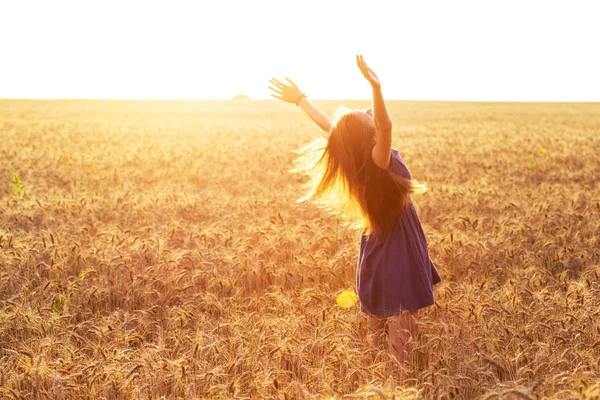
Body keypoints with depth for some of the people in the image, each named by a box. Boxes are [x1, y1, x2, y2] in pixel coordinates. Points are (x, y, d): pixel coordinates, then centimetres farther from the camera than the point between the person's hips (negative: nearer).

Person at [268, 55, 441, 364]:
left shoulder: (353, 153, -7)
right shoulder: (378, 158, -27)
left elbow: (328, 126, 3)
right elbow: (386, 126, -45)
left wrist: (301, 99, 14)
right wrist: (376, 88, -57)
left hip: (377, 242, 8)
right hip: (399, 245, -8)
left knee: (377, 312, 19)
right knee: (401, 314, -1)